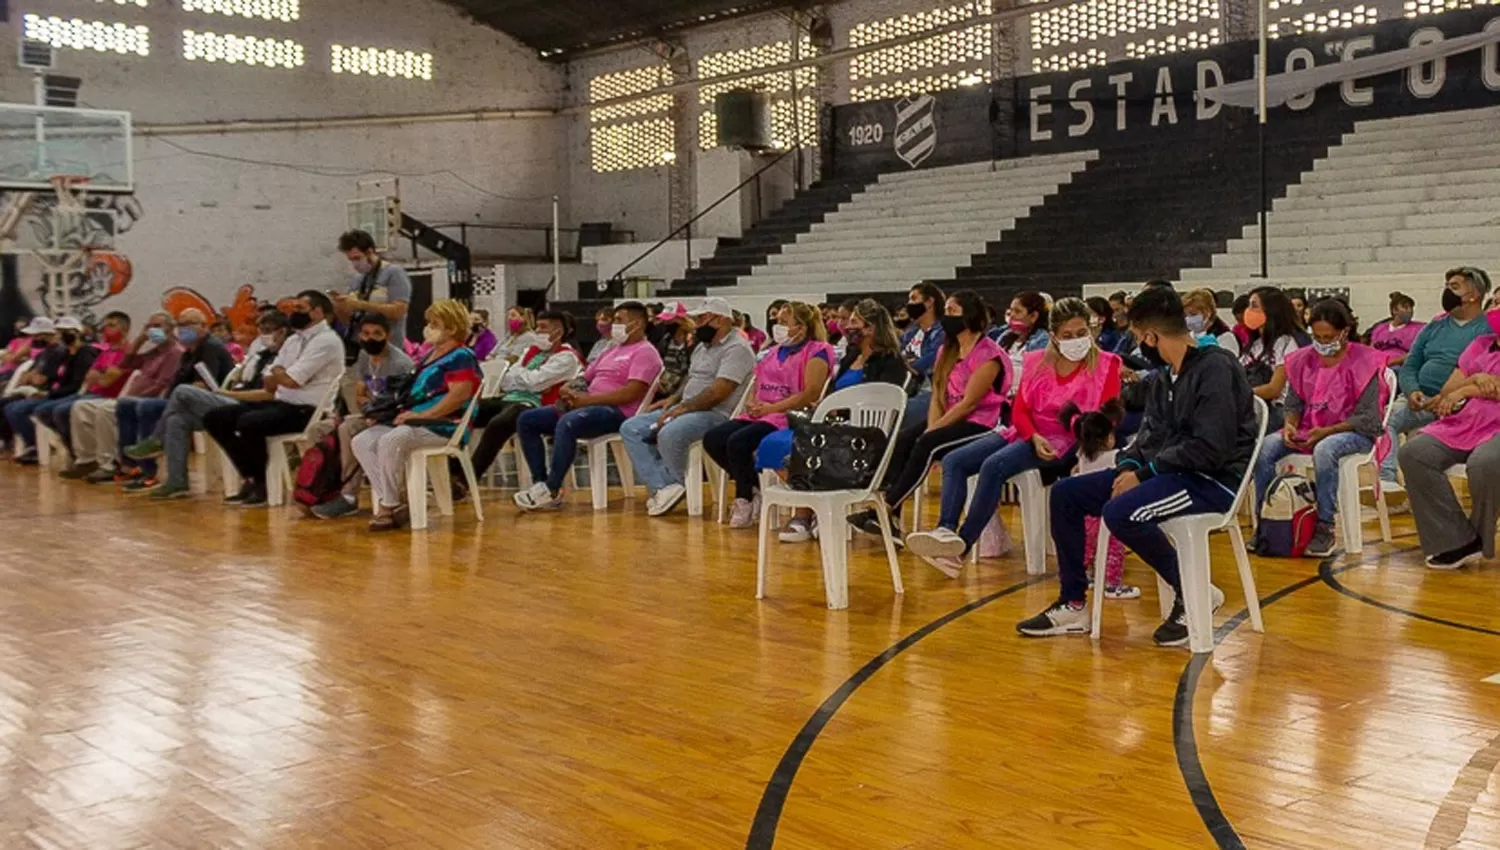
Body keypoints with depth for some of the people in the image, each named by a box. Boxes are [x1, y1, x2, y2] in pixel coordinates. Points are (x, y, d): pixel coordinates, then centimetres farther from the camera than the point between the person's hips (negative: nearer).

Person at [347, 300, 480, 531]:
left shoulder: (460, 357, -7)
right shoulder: (430, 355, 22)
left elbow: (459, 395, -20)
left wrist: (421, 415, -20)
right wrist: (406, 411, 11)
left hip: (444, 425, -10)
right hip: (415, 421, 10)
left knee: (390, 441, -34)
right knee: (361, 442, -6)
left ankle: (389, 505, -18)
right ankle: (391, 502, -16)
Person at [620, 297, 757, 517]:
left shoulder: (737, 348, -12)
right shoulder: (702, 347, 19)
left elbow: (717, 393, -21)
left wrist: (681, 408, -19)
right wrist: (672, 400, 8)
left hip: (716, 414, -10)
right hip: (686, 409, 10)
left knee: (669, 434, -37)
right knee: (630, 429, -3)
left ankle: (675, 484, -9)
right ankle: (664, 487, -17)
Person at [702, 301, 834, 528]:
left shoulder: (816, 351, -3)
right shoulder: (775, 351, 23)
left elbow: (812, 393, -15)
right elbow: (759, 384, 24)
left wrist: (772, 408, -18)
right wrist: (752, 403, -1)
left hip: (789, 416, -8)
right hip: (759, 414, 9)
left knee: (738, 442, -29)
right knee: (712, 439, -13)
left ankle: (744, 499, -6)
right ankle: (752, 489, 0)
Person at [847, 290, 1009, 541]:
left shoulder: (988, 354, -11)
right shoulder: (948, 350, 15)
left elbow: (968, 403, -17)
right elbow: (938, 395, 9)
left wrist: (933, 431, -19)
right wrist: (931, 427, -9)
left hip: (979, 424, -7)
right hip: (950, 420, 7)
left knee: (927, 444, -30)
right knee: (902, 438, -17)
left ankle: (886, 509, -26)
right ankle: (891, 518, -26)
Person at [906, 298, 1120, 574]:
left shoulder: (1105, 364, 0)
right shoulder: (1036, 361, 13)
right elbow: (1020, 411, 8)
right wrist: (1034, 437, -12)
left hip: (1065, 441, -6)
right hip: (1029, 435, 7)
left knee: (994, 465, -30)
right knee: (953, 460, -12)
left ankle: (963, 545, -27)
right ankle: (946, 530, -29)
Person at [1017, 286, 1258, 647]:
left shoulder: (1215, 368, -16)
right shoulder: (1167, 377, 11)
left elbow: (1210, 450, -23)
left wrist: (1145, 473, -18)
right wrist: (1129, 465, -7)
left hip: (1214, 481, -9)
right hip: (1169, 472, 9)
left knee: (1120, 512, -32)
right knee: (1065, 493, 2)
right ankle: (1073, 604, 9)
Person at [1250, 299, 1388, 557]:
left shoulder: (1364, 362, -9)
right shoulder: (1304, 359, 6)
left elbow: (1367, 418, -12)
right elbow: (1294, 403, 10)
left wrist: (1326, 431, -23)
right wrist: (1290, 425, -13)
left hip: (1353, 431, -5)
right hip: (1308, 429, 5)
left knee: (1324, 450, -39)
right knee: (1264, 447, -22)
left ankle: (1325, 529, -27)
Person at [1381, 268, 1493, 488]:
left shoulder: (1489, 330, 5)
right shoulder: (1434, 327, 23)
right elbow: (1409, 368, 19)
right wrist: (1412, 392, -5)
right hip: (1421, 400, 6)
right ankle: (1386, 480, -37)